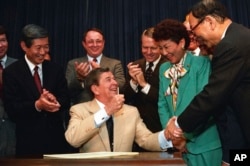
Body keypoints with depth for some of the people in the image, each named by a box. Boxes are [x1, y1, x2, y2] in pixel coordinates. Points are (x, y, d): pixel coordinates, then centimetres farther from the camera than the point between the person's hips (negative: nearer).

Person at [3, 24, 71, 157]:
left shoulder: (55, 69, 5)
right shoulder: (11, 72, -4)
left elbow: (66, 101, 3)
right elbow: (11, 109, -10)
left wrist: (55, 101, -20)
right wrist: (37, 105, -26)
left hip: (56, 137, 3)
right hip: (28, 140, -3)